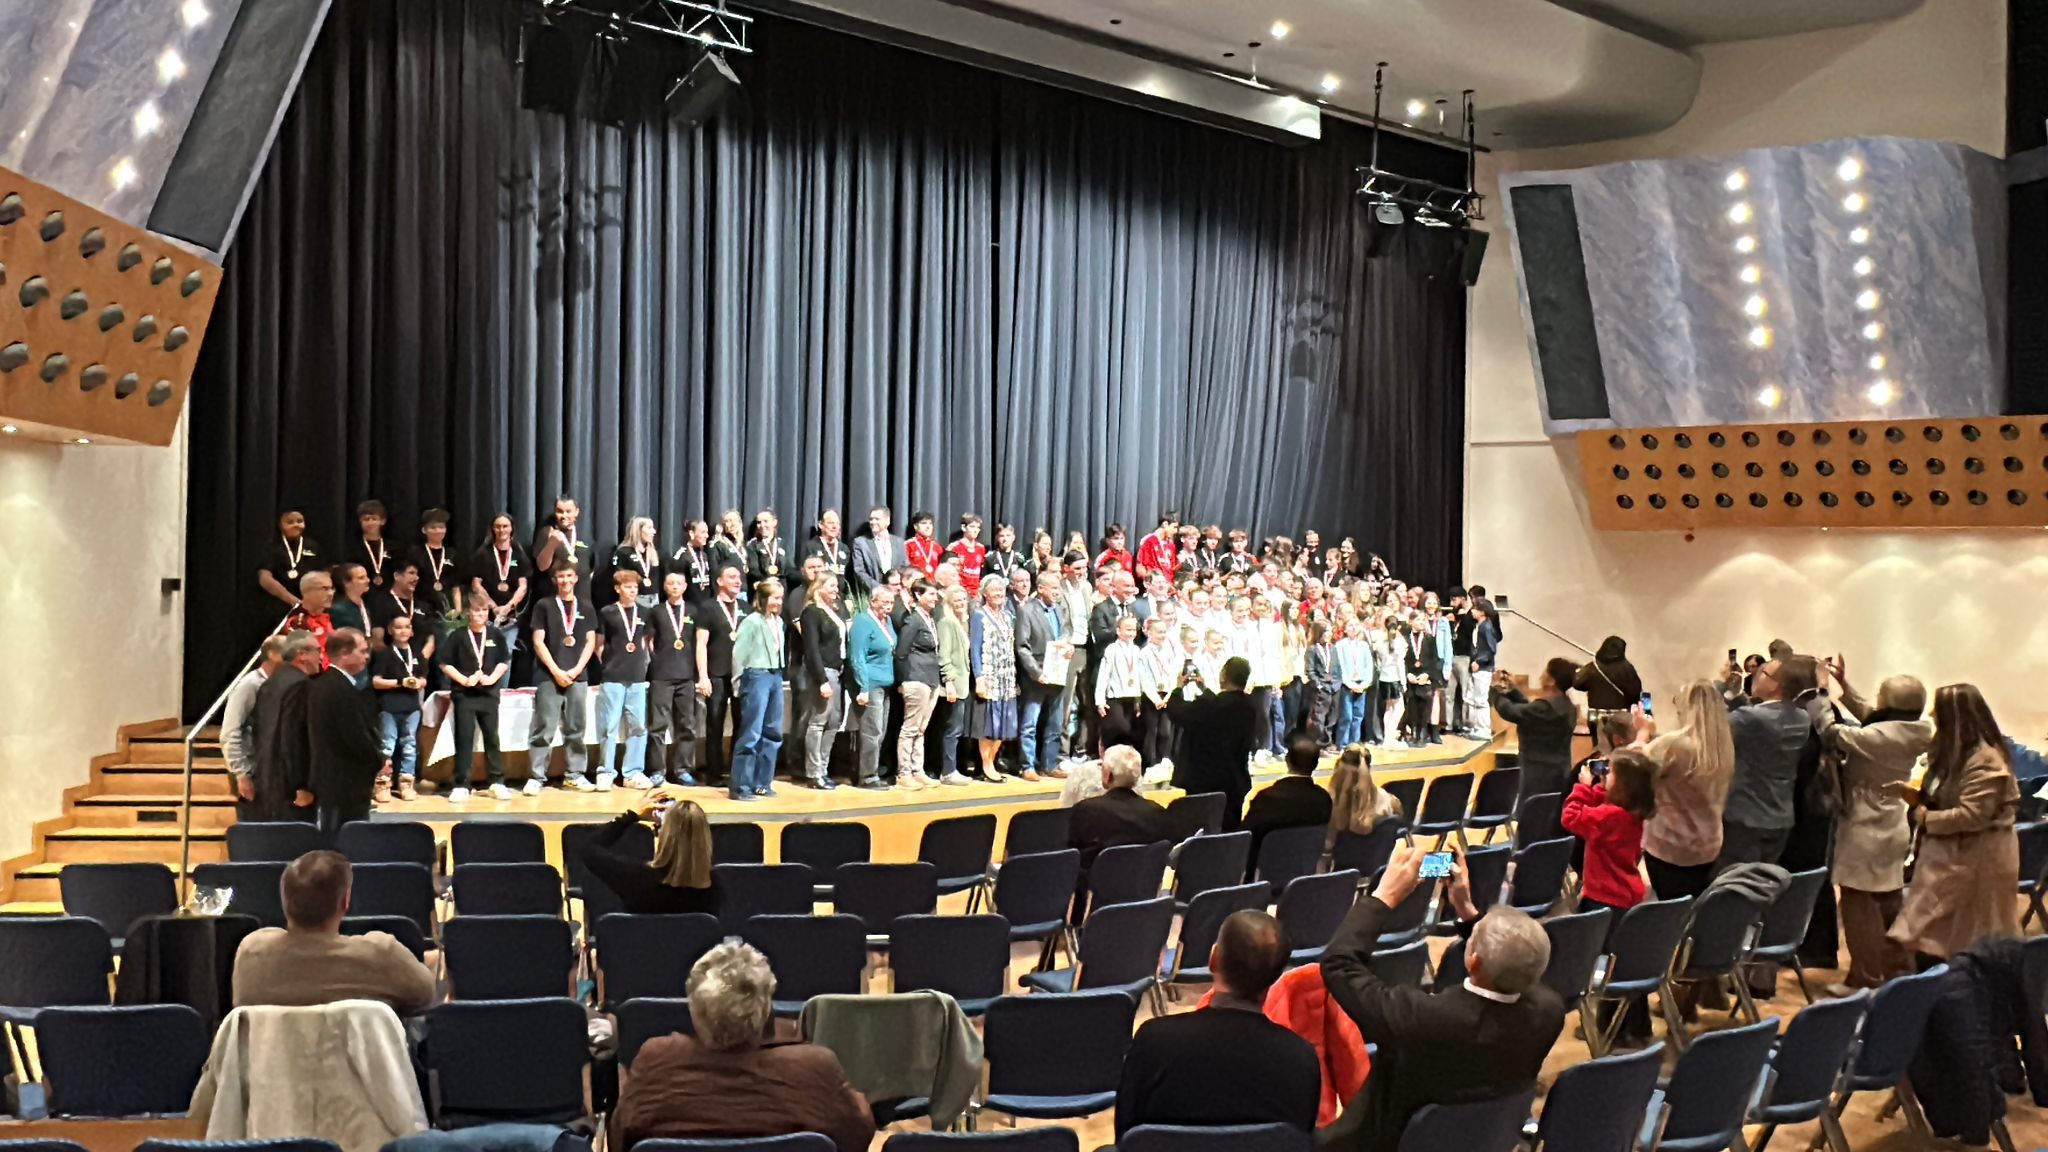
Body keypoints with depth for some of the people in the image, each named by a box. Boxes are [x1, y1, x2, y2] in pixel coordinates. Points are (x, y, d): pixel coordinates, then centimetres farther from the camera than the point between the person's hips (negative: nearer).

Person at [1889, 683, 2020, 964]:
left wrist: (1927, 819, -16)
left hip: (1973, 861, -9)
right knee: (1931, 937, 12)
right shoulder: (1953, 751, 10)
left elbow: (1972, 816, -26)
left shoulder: (1985, 760, -21)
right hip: (1947, 854, 9)